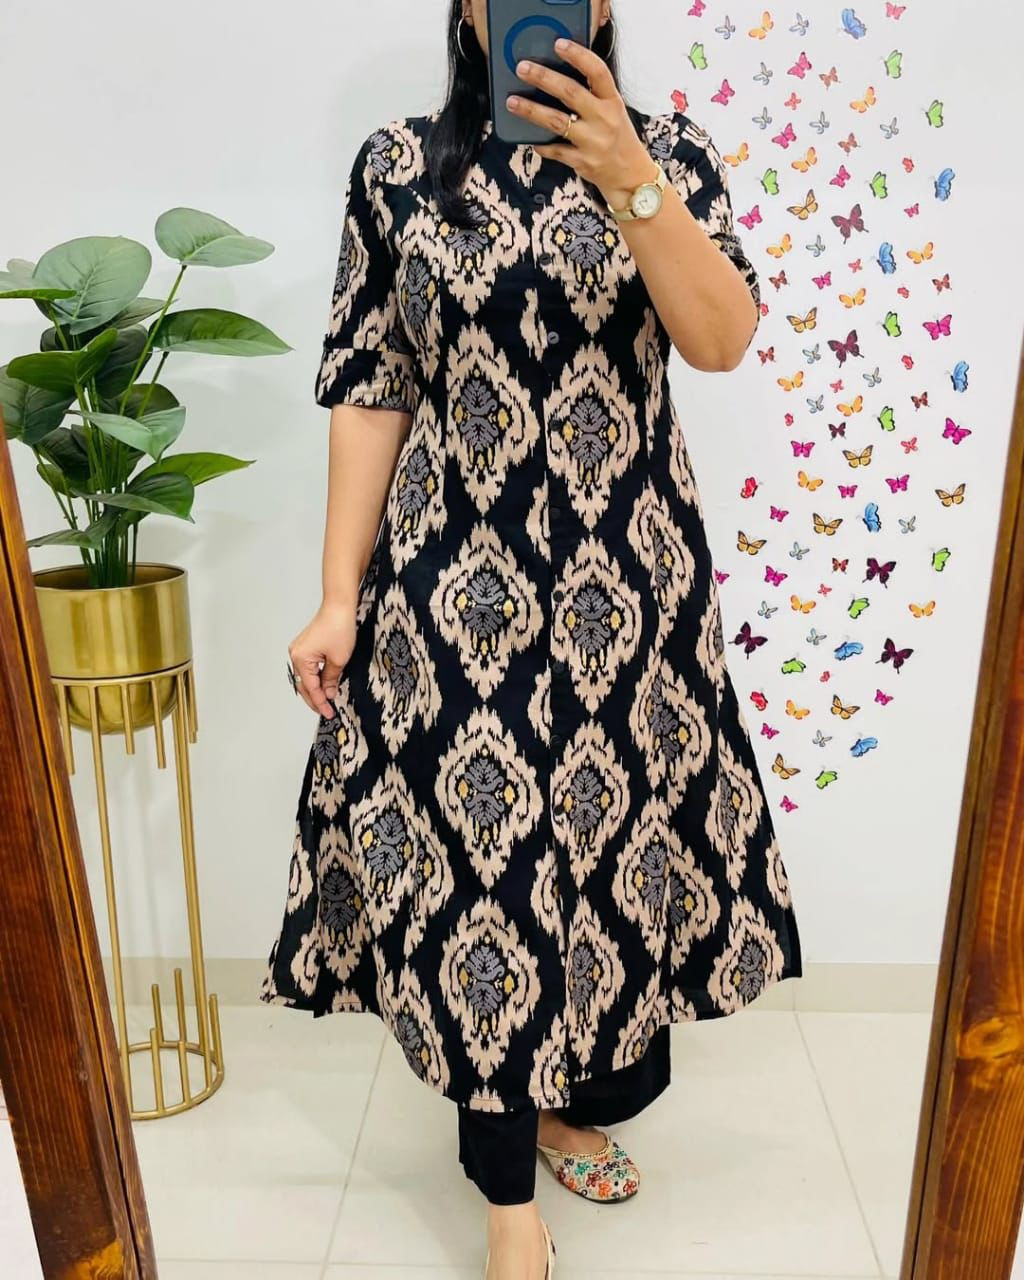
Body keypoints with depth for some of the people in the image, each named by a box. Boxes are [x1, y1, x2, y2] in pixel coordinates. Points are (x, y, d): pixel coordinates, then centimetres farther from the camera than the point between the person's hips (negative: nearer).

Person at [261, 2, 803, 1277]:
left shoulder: (667, 151, 6)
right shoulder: (398, 164, 5)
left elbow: (722, 340, -8)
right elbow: (369, 389, 1)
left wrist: (631, 185, -21)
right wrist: (339, 596, -4)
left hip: (625, 577, 1)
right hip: (455, 582, 0)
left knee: (611, 826, 9)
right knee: (472, 844, 2)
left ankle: (576, 1101, 39)